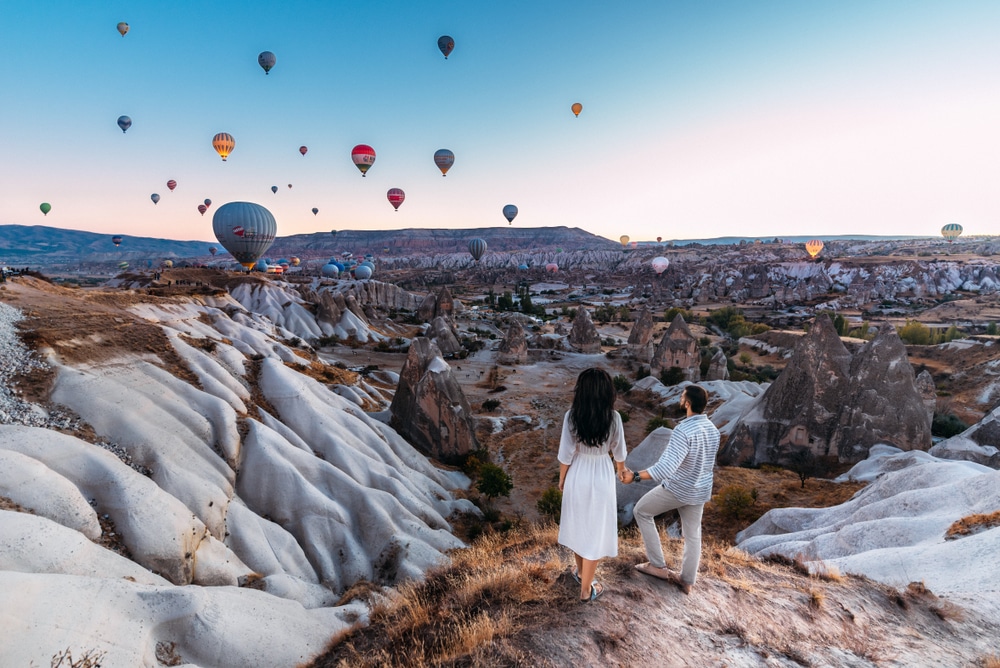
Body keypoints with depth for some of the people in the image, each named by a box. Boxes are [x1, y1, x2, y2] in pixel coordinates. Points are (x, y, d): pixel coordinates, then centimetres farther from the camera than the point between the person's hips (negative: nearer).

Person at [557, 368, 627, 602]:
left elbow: (566, 454, -12)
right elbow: (619, 452, -3)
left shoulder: (572, 416, -18)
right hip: (602, 476, -1)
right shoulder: (613, 417, -16)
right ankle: (586, 588, 23)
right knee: (595, 530, 12)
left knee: (577, 524, 23)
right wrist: (621, 469, 19)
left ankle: (580, 571, 44)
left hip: (577, 475, 1)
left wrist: (561, 479, 5)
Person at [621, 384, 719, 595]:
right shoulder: (713, 429, -2)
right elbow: (708, 463, 12)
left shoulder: (684, 430, -29)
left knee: (641, 511, 14)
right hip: (700, 492, 7)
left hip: (676, 489, -7)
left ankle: (658, 565, 18)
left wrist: (635, 476, -42)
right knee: (693, 534, 21)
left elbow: (667, 466, -39)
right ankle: (687, 581, 35)